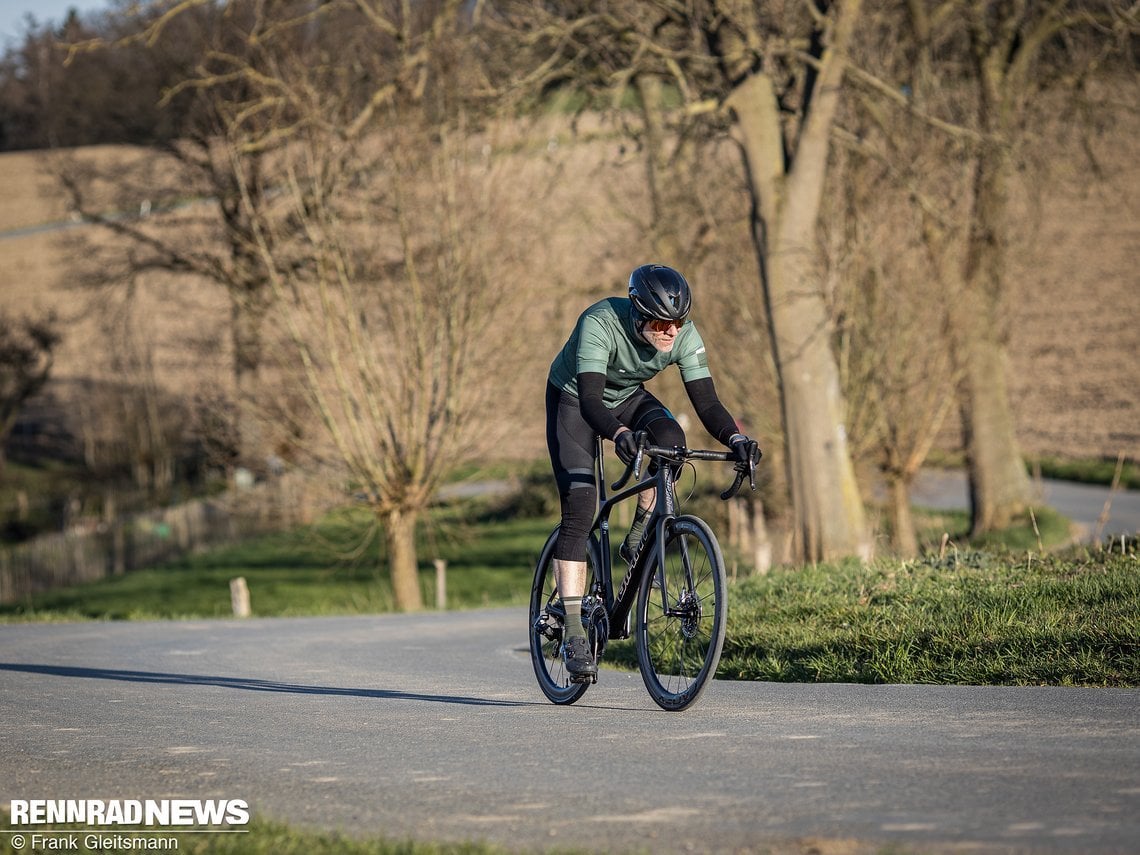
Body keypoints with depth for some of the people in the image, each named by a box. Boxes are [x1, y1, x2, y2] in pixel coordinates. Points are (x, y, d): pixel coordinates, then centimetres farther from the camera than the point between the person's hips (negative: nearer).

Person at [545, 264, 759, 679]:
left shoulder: (684, 335, -24)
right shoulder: (600, 323, -37)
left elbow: (706, 402, -24)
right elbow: (590, 401, -44)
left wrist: (735, 438, -44)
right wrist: (620, 434, -64)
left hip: (627, 396, 4)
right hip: (572, 398, -4)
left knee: (671, 440, -30)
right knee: (579, 504, -19)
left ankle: (638, 542, -9)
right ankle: (573, 633, -17)